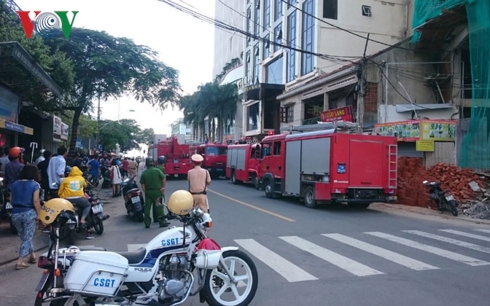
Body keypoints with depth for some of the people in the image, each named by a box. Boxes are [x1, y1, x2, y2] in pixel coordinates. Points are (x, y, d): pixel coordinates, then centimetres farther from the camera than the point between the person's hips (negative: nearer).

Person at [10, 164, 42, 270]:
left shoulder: (14, 184, 8)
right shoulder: (34, 185, -6)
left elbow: (11, 200, 9)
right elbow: (35, 201, -13)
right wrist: (39, 214, -6)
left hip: (15, 214, 5)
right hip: (29, 213, -5)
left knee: (24, 237, 19)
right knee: (27, 237, 3)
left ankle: (32, 255, 31)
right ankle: (20, 261, -2)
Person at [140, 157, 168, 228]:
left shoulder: (144, 173, -1)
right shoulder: (157, 171, -7)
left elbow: (142, 184, -3)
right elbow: (163, 178, -8)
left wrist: (145, 192, 6)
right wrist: (163, 186, 4)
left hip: (148, 192, 2)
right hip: (157, 191, -2)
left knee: (147, 207, 7)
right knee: (158, 207, 4)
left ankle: (147, 223, 10)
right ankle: (162, 222, 7)